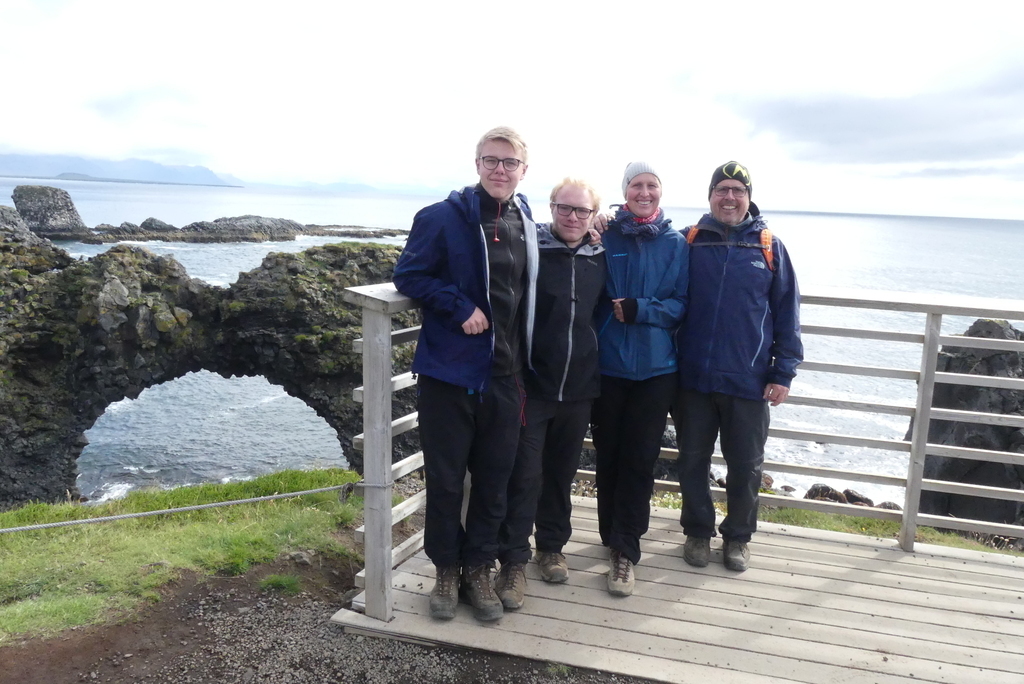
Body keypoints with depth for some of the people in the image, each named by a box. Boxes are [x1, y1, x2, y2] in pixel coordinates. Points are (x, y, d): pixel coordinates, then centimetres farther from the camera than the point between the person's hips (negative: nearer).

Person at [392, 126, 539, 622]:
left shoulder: (528, 227, 9)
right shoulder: (442, 218, -6)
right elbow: (408, 275, -6)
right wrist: (461, 307, -15)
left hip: (504, 376, 4)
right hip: (449, 372, -4)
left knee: (494, 479, 11)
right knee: (445, 479, 7)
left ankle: (478, 570, 28)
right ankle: (446, 571, 26)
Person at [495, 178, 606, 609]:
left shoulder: (600, 259, 6)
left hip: (579, 388, 4)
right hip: (531, 384, -4)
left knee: (561, 473, 16)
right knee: (524, 475, -2)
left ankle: (551, 548, 33)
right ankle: (513, 563, 9)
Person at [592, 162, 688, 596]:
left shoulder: (676, 244, 3)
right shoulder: (606, 237, 1)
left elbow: (682, 304, -1)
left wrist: (640, 309, -14)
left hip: (656, 368, 0)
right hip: (608, 364, 0)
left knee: (640, 459, 0)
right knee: (608, 454, 9)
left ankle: (625, 551, 9)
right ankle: (614, 537, 28)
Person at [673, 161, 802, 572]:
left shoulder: (769, 247, 2)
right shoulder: (687, 241, 1)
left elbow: (787, 314, 3)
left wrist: (783, 372, 0)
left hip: (748, 382, 0)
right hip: (693, 379, 0)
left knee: (746, 467, 11)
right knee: (692, 462, 12)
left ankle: (738, 537, 31)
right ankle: (698, 531, 31)